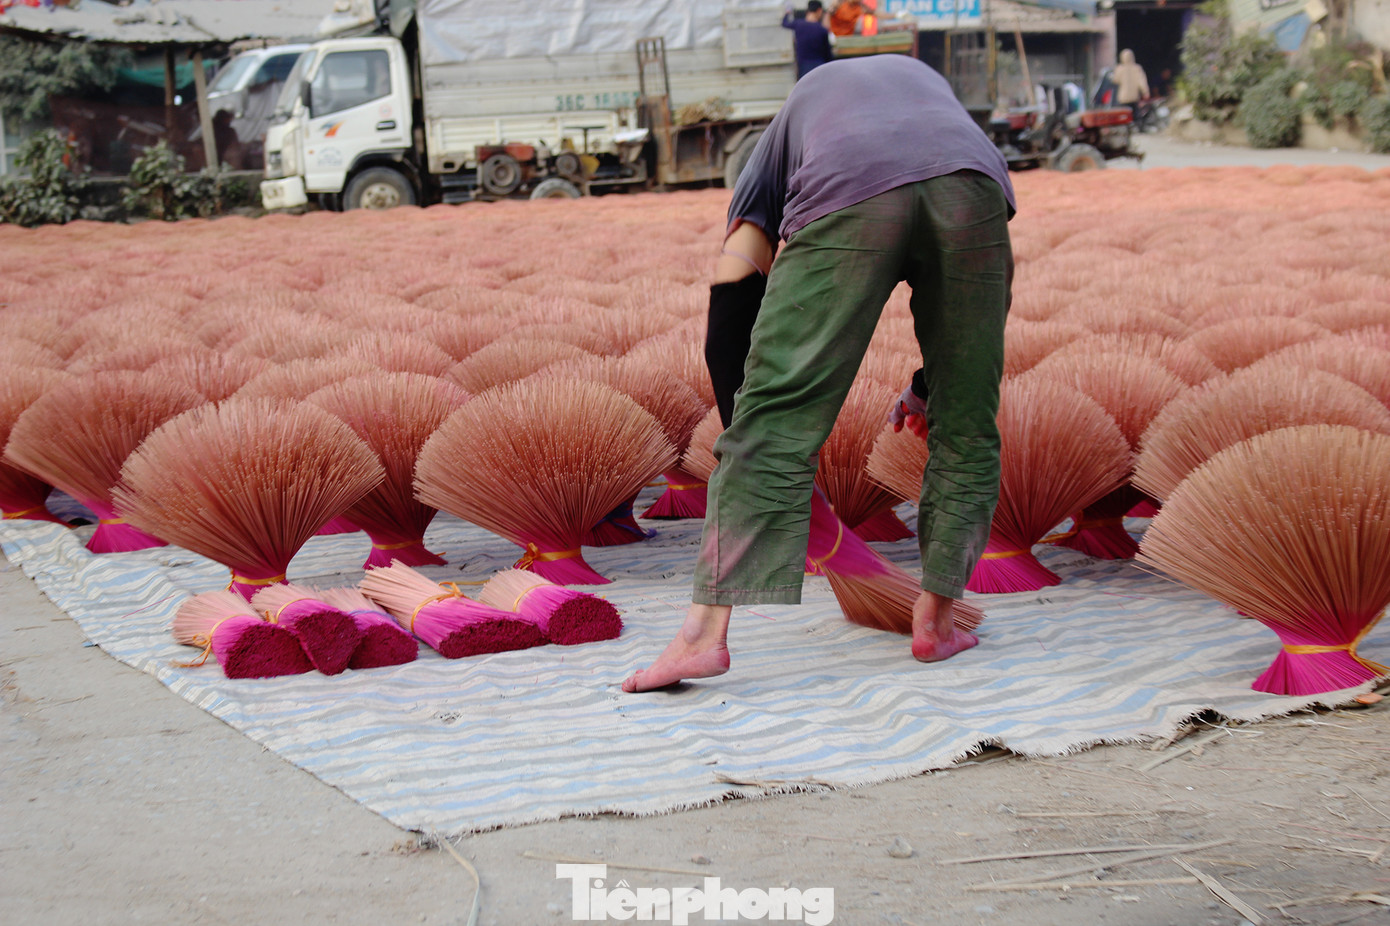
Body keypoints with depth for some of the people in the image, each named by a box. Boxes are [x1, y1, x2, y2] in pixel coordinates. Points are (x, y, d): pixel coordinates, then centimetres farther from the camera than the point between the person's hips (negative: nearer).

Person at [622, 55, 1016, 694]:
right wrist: (928, 385, 49)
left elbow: (732, 293, 24)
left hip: (847, 198, -2)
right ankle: (935, 622, 19)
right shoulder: (928, 81, 46)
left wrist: (740, 426, 30)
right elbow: (995, 281, 40)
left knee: (774, 420, -2)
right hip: (971, 184, 2)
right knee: (966, 430, 17)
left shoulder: (790, 120, 38)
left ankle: (705, 632, -8)